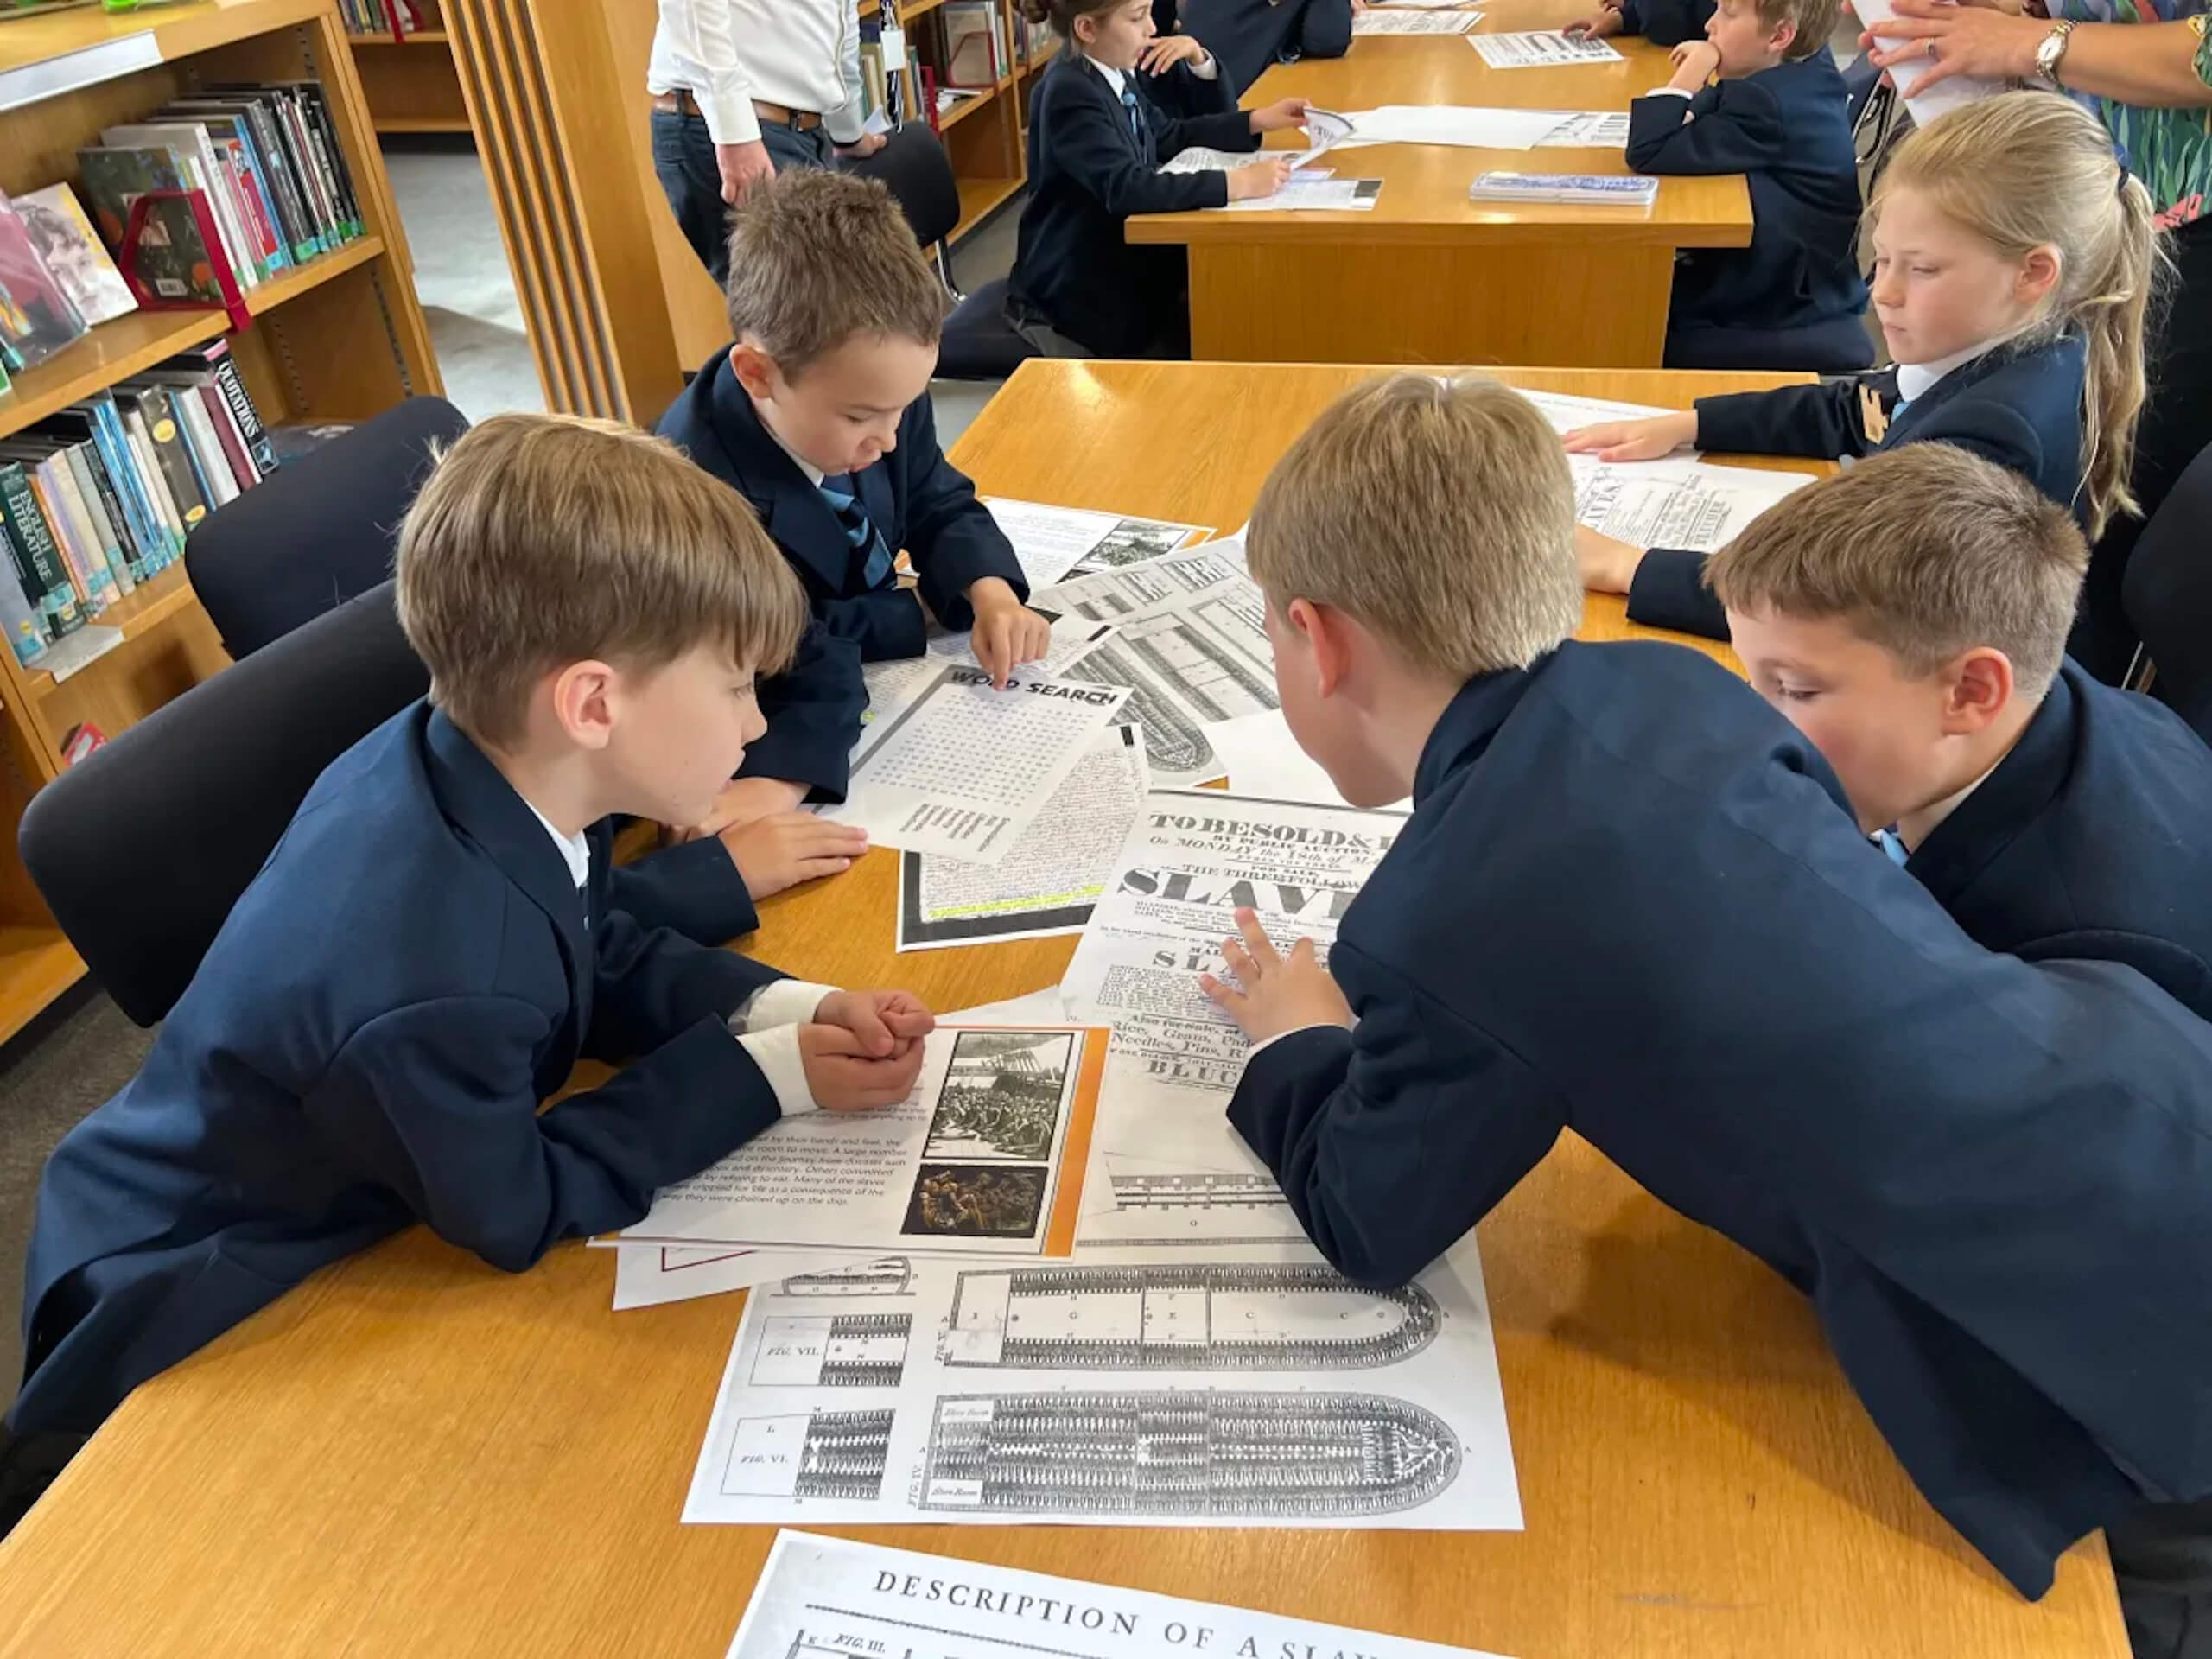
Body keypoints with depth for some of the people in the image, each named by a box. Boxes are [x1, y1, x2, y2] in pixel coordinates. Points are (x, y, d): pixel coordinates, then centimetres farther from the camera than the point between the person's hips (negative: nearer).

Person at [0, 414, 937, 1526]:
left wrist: (789, 1009, -14)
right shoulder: (429, 979, -42)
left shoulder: (483, 765, -16)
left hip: (306, 1210, 7)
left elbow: (604, 960, 0)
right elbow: (520, 1209, -24)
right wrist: (768, 1075, -20)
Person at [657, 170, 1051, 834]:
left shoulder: (872, 395, -14)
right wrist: (921, 617, -23)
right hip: (771, 734, -4)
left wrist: (990, 594, -21)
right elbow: (796, 649, -35)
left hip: (885, 679, 4)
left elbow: (941, 507, -2)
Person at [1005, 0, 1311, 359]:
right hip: (1074, 297, -8)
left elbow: (1170, 136, 16)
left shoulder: (1114, 73, 4)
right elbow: (1126, 188, -34)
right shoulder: (1069, 93, -22)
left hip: (1120, 266, 8)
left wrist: (1259, 121, 3)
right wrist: (1237, 184, -35)